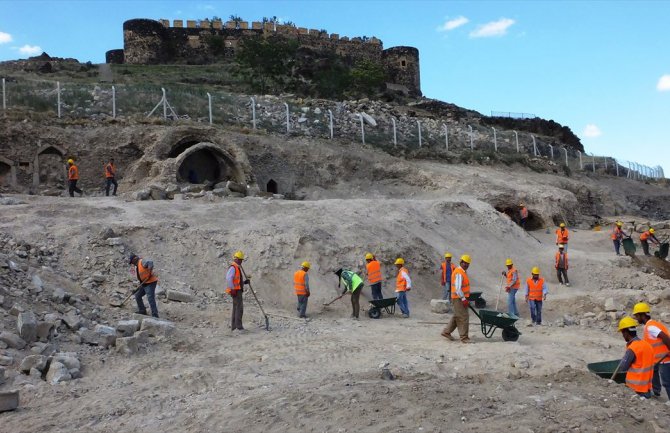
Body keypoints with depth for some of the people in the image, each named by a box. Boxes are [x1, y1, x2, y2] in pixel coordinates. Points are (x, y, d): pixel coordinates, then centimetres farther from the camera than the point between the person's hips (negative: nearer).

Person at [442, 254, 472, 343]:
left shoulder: (463, 272, 16)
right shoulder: (459, 273, -17)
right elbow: (458, 288, -23)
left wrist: (466, 297, 23)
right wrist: (463, 299, -23)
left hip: (462, 298, 10)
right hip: (459, 298, -10)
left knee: (457, 317, 17)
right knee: (463, 317, -7)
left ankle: (446, 332, 25)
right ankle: (464, 337, -2)